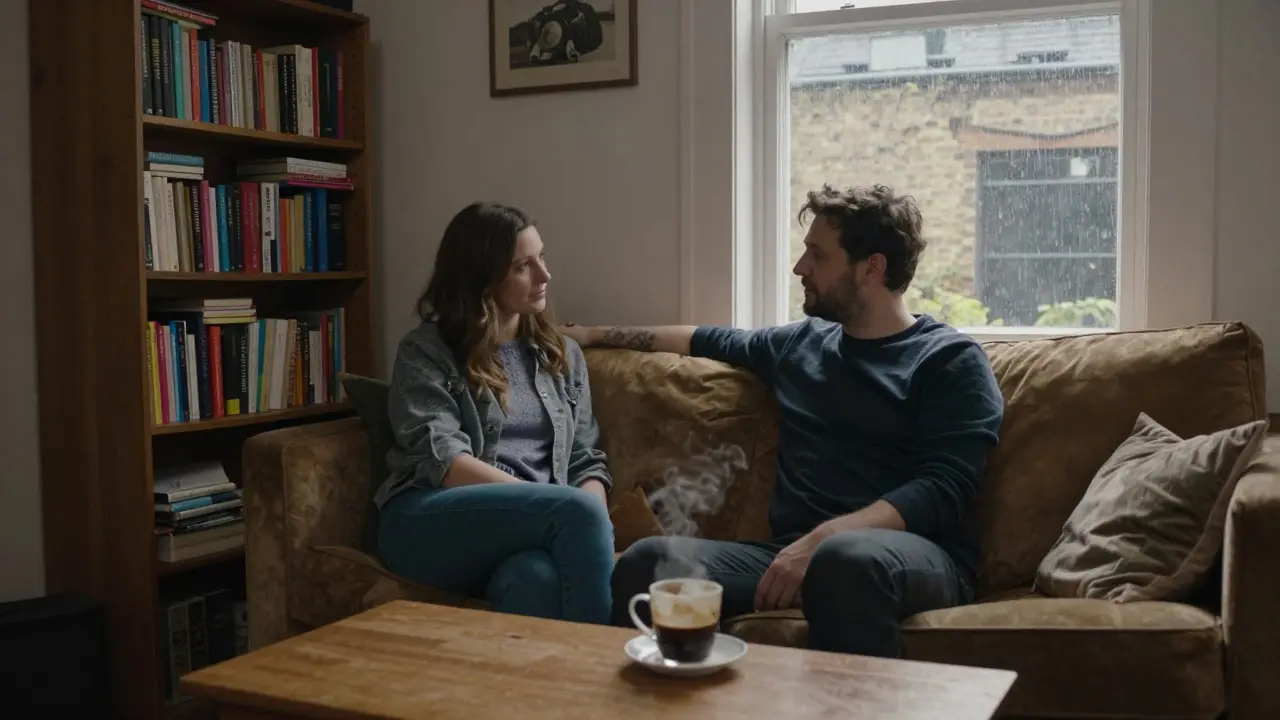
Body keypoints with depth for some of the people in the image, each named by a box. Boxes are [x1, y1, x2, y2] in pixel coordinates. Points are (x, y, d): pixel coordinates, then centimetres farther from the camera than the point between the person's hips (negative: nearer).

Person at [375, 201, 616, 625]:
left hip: (530, 530, 3)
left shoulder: (563, 355, 21)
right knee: (578, 510, -33)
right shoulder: (426, 351, 6)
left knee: (538, 579, -38)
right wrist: (570, 512, -18)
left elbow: (587, 463, 17)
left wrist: (586, 521, -9)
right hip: (426, 524, -3)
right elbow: (442, 461, -9)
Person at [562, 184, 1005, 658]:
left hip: (917, 557, -4)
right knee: (650, 560, -23)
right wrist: (595, 335, 44)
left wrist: (820, 539, -23)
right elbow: (708, 342, 40)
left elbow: (941, 491, -10)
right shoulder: (800, 343, 23)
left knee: (846, 557, -41)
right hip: (799, 551, 5)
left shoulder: (951, 360, 3)